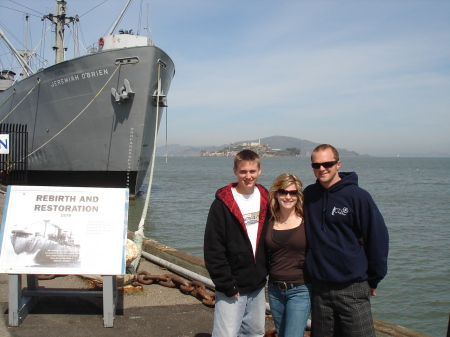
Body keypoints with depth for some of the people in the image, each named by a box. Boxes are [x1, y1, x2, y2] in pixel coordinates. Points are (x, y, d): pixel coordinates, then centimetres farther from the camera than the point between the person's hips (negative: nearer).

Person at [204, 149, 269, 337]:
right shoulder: (222, 204, -10)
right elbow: (213, 249, -13)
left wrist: (266, 271, 5)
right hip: (232, 287, -5)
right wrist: (227, 285, -15)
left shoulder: (265, 200, 6)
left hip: (258, 285, 6)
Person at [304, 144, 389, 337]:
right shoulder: (309, 195, 3)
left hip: (353, 289, -4)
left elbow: (378, 238, -6)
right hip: (319, 289, 4)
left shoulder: (357, 196, -9)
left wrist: (373, 279, -1)